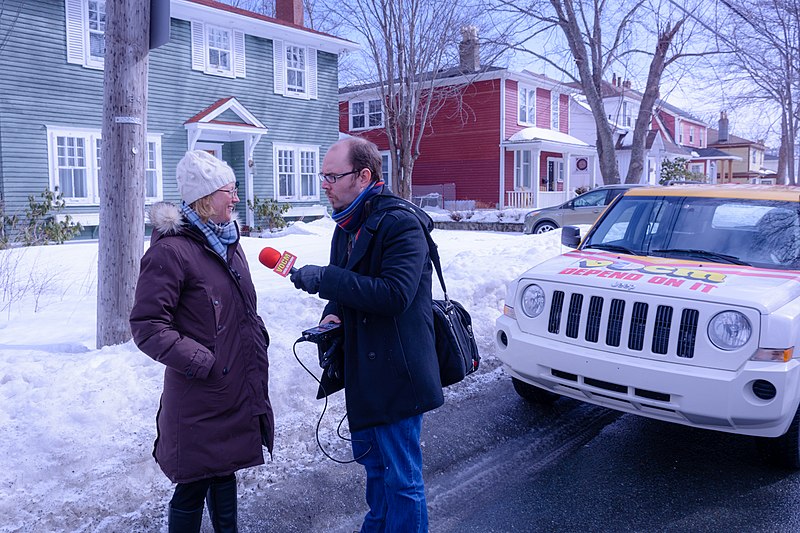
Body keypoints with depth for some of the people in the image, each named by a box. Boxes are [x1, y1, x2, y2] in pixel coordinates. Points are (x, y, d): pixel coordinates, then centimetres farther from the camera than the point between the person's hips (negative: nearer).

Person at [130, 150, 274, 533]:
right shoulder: (171, 250, -18)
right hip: (200, 397, -8)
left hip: (238, 390, 8)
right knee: (194, 486, 6)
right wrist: (201, 361, -20)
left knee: (225, 468, 23)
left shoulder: (227, 241, 10)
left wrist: (258, 339, 10)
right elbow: (147, 326, -19)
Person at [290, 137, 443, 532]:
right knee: (372, 461, 25)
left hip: (396, 373, -9)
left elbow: (395, 294, -28)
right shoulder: (346, 226, 11)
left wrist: (324, 278, -27)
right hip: (363, 369, 9)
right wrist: (332, 314, -2)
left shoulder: (401, 224, -18)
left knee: (401, 477, 3)